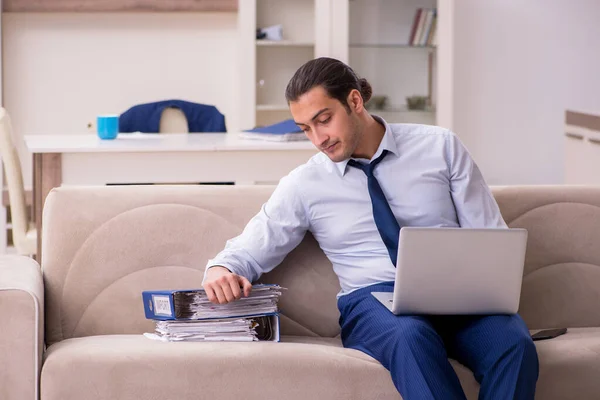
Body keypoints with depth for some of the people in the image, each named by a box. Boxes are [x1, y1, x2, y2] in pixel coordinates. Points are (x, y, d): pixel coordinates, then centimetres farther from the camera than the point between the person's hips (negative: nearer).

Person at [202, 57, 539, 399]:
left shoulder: (441, 147, 8)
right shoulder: (304, 185, 8)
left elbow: (491, 239, 9)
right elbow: (244, 255, 12)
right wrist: (220, 271, -13)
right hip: (374, 302, -1)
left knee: (513, 342, -34)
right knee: (410, 335, -39)